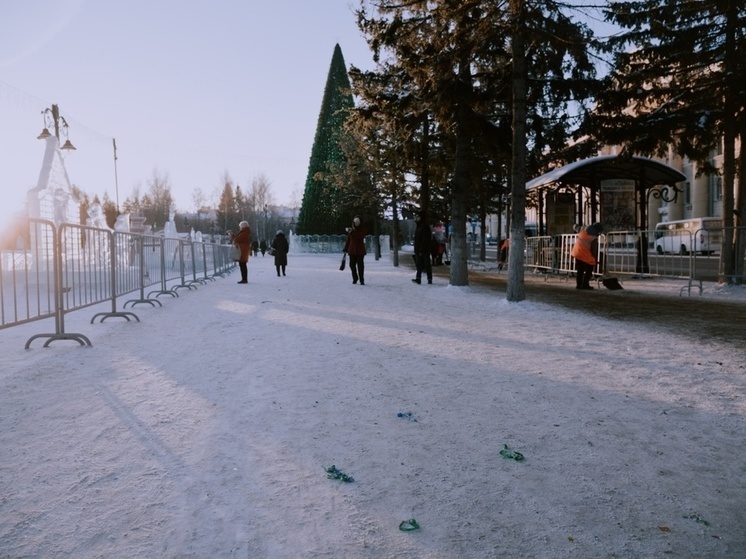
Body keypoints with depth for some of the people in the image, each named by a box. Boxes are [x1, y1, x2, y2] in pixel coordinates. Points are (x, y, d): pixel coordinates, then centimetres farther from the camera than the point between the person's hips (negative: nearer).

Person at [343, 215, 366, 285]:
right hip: (352, 250, 3)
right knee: (352, 264, 4)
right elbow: (348, 240, 12)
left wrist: (352, 232, -28)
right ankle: (355, 278, 22)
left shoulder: (362, 230, -1)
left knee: (360, 265, -5)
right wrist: (345, 249, 10)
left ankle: (362, 280, 0)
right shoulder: (351, 229, 8)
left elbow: (360, 237, -21)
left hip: (360, 250, -3)